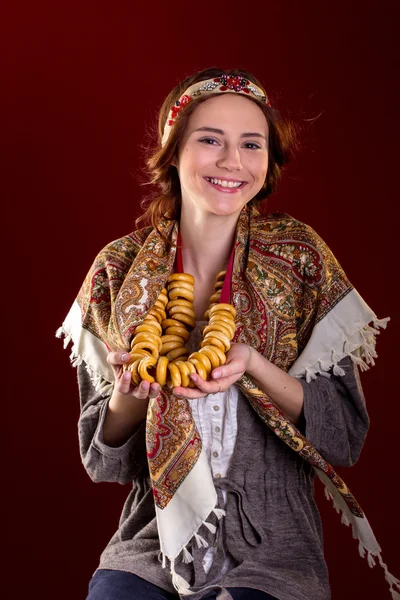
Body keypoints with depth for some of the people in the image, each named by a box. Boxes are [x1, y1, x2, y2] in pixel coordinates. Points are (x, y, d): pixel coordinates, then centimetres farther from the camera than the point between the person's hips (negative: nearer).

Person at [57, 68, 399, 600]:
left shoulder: (298, 254, -3)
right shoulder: (120, 270, 0)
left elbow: (346, 437, -3)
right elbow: (102, 461, 6)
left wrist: (253, 366, -19)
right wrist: (129, 392, -16)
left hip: (269, 556, -1)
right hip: (148, 550, 1)